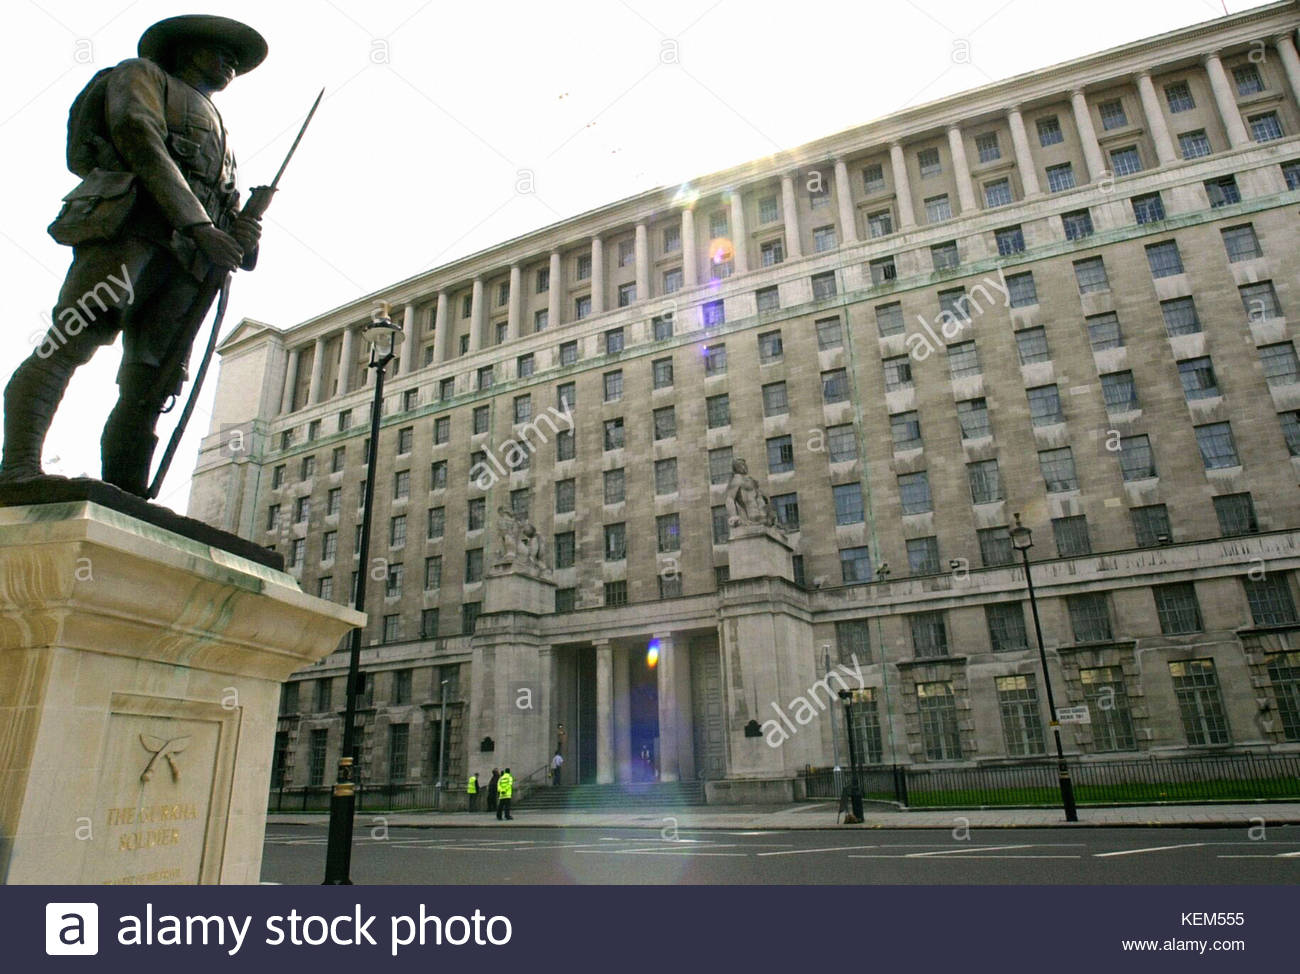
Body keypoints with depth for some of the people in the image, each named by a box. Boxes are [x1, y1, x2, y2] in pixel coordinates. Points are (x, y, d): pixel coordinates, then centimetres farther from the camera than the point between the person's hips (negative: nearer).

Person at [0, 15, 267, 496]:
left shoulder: (218, 134, 39)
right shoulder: (142, 74, 22)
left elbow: (227, 216, 29)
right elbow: (140, 137, 0)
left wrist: (243, 238, 2)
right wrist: (199, 224, -13)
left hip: (187, 262, 5)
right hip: (130, 224, -5)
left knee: (149, 387, -8)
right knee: (69, 344, -22)